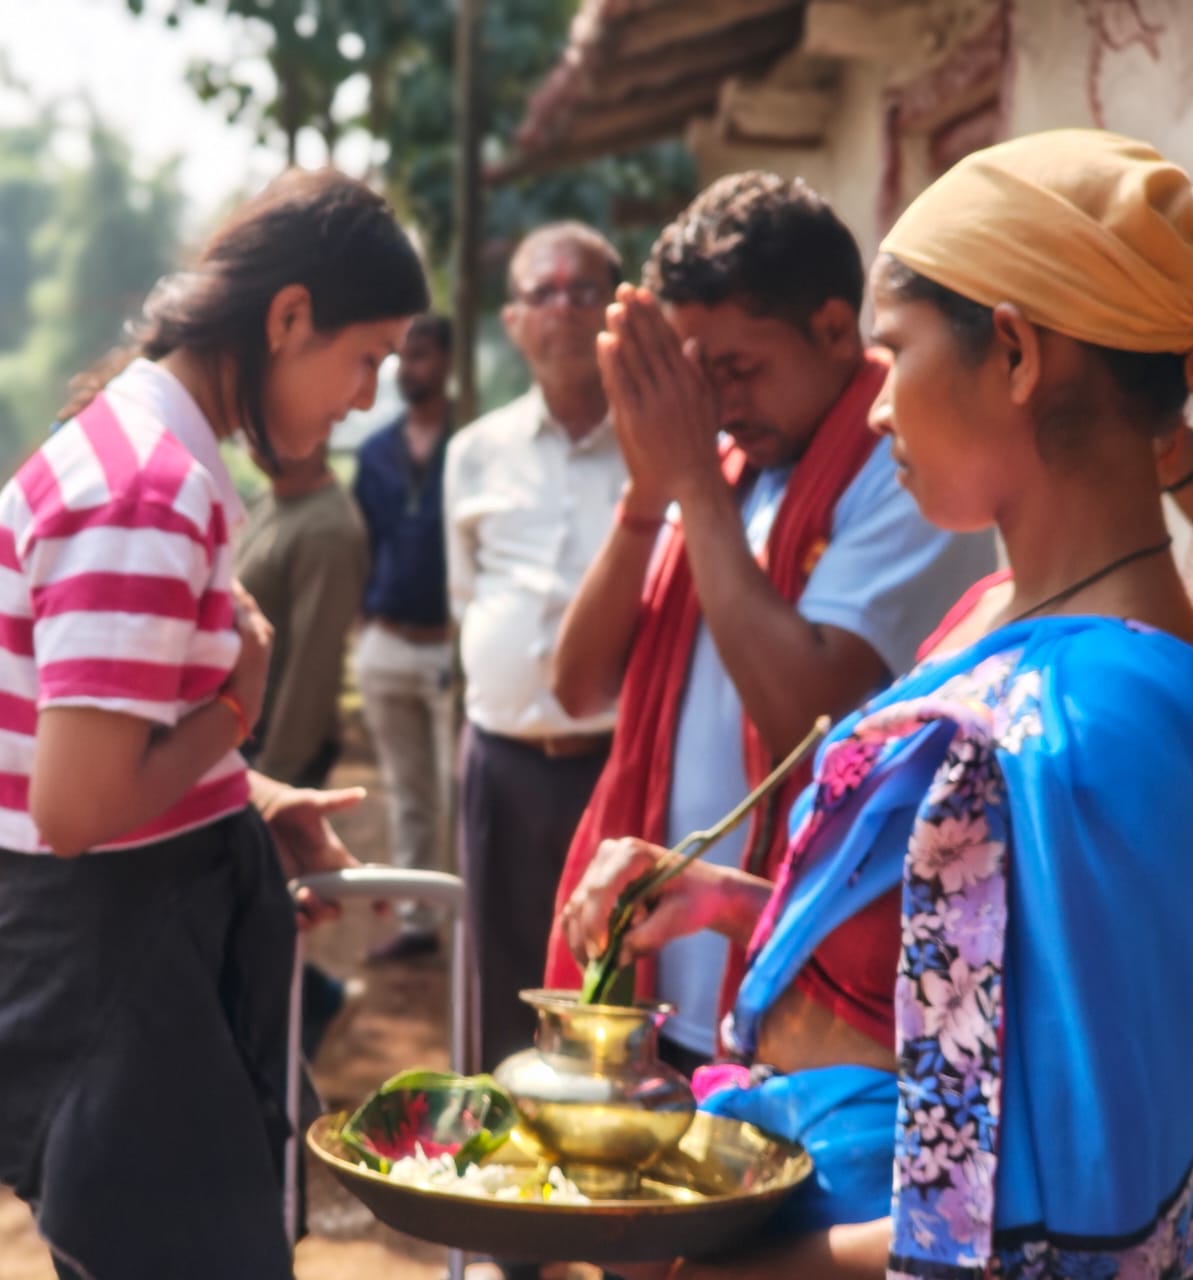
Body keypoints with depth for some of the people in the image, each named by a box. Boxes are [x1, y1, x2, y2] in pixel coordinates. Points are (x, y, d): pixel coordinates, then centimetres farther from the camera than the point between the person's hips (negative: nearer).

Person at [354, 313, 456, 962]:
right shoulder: (377, 453, 11)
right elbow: (361, 543, 16)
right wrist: (366, 614, 5)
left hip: (451, 643, -5)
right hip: (387, 643, 5)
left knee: (457, 789, -6)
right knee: (406, 792, 12)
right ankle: (415, 919, 20)